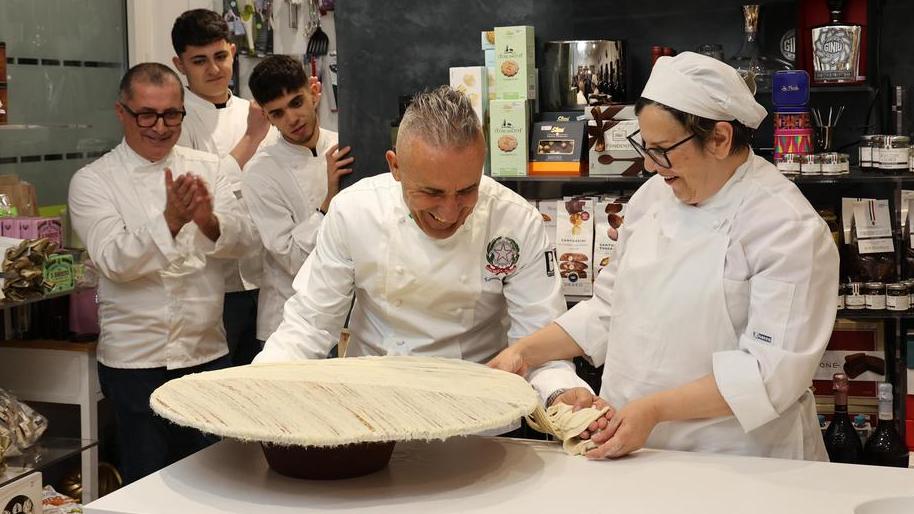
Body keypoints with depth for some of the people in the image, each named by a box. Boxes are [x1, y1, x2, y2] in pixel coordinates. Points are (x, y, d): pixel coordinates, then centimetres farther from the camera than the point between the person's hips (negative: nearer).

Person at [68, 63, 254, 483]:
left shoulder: (207, 169, 6)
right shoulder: (92, 181, -4)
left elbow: (242, 241, -4)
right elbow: (115, 261, -15)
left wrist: (208, 221, -25)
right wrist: (171, 220, -29)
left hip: (208, 353, 3)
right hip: (135, 361, -3)